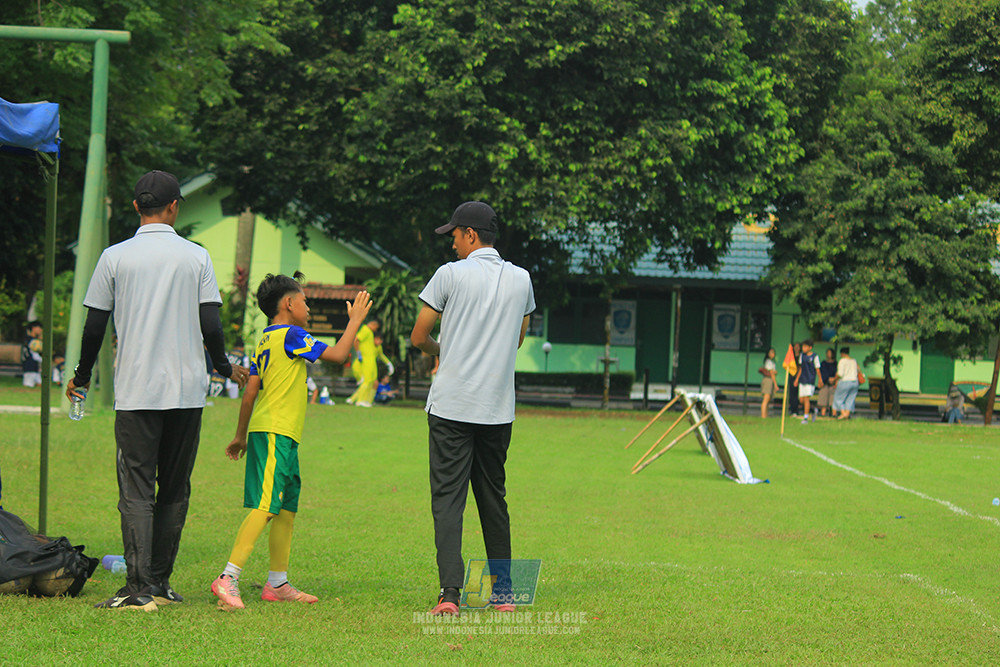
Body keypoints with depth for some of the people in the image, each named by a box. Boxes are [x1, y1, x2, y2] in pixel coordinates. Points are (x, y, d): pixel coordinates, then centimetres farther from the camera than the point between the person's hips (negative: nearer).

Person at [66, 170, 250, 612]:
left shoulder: (114, 258, 0)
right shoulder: (196, 257, 2)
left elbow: (95, 327, 1)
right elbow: (211, 326, 0)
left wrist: (81, 377, 16)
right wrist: (225, 368, 18)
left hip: (135, 393, -1)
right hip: (187, 389, 1)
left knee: (136, 491, -3)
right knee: (175, 490, 11)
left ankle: (139, 588, -13)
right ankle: (160, 583, 12)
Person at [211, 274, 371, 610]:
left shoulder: (265, 340, 18)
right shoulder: (291, 335, -8)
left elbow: (250, 391, 18)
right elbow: (337, 354, -10)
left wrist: (241, 436, 23)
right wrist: (355, 320, 4)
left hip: (274, 435, 10)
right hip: (276, 433, -10)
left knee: (287, 508, 13)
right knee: (266, 506, -15)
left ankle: (278, 583, 18)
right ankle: (228, 578, -22)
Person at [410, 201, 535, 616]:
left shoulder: (451, 274, -6)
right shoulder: (521, 280, 7)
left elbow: (419, 337, 0)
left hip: (451, 406, -4)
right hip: (498, 407, 4)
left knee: (448, 499, -5)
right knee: (494, 498, 14)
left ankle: (449, 592, -16)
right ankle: (503, 592, 16)